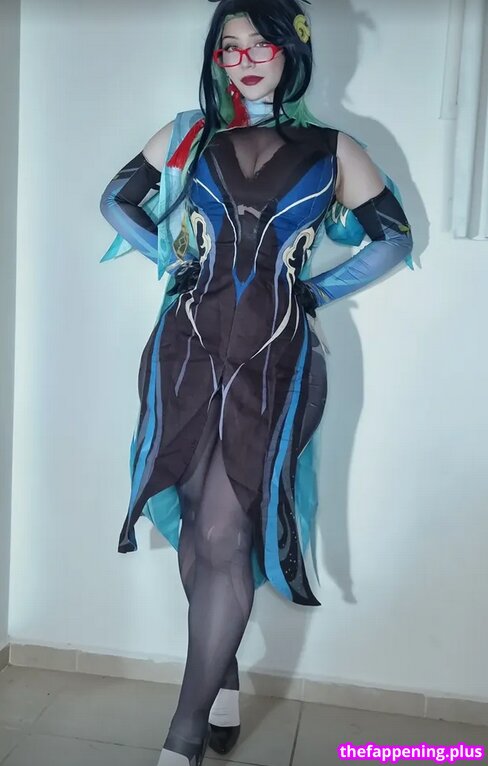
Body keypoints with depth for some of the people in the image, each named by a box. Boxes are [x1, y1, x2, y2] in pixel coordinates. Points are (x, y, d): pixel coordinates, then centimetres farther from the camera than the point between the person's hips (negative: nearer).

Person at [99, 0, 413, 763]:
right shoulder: (187, 136, 12)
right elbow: (117, 200, 20)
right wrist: (174, 258, 7)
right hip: (190, 348, 2)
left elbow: (394, 237, 14)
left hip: (274, 360, -2)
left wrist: (317, 289, 5)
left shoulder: (331, 150, 8)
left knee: (223, 534, -8)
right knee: (202, 524, 7)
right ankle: (223, 676, 31)